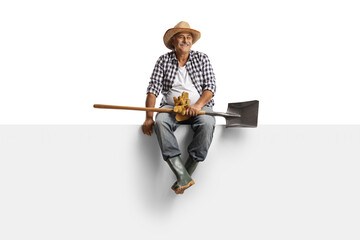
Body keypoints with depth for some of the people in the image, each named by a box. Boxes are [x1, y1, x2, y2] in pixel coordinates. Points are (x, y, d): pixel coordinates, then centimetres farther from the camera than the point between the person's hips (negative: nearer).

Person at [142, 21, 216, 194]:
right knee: (160, 121, -33)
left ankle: (187, 172, -25)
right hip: (171, 107, 0)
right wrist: (149, 117, -13)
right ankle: (183, 176, -38)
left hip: (200, 106, 0)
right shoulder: (164, 60, 8)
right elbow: (153, 89, 0)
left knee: (207, 123, -34)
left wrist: (197, 105, -19)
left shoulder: (202, 58, 9)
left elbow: (210, 87, 0)